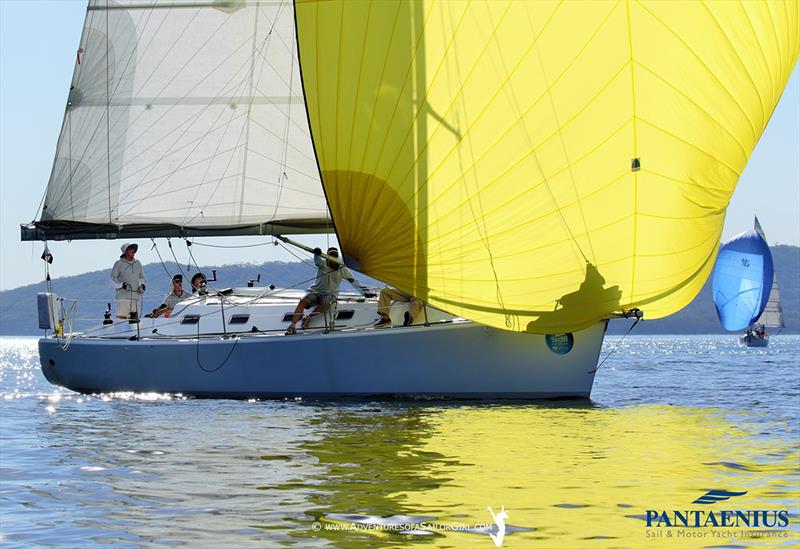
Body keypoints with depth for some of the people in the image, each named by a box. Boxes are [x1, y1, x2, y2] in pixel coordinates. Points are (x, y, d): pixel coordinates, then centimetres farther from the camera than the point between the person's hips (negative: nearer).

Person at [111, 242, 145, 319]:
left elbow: (141, 277, 24)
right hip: (123, 295, -5)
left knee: (134, 317, 4)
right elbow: (113, 278, 0)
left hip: (135, 295, 5)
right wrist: (122, 284, -15)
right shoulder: (119, 263, 1)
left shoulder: (137, 263, 14)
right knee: (122, 317, -12)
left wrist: (142, 285, 4)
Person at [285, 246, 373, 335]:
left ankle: (308, 318, -23)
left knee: (326, 303, -37)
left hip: (330, 294, 0)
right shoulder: (323, 264, -5)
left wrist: (365, 292, 0)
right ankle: (292, 326, -33)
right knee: (303, 301, -28)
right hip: (315, 291, 0)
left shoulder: (342, 269, 1)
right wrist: (317, 254, -54)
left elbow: (354, 281, 6)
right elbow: (317, 261, -29)